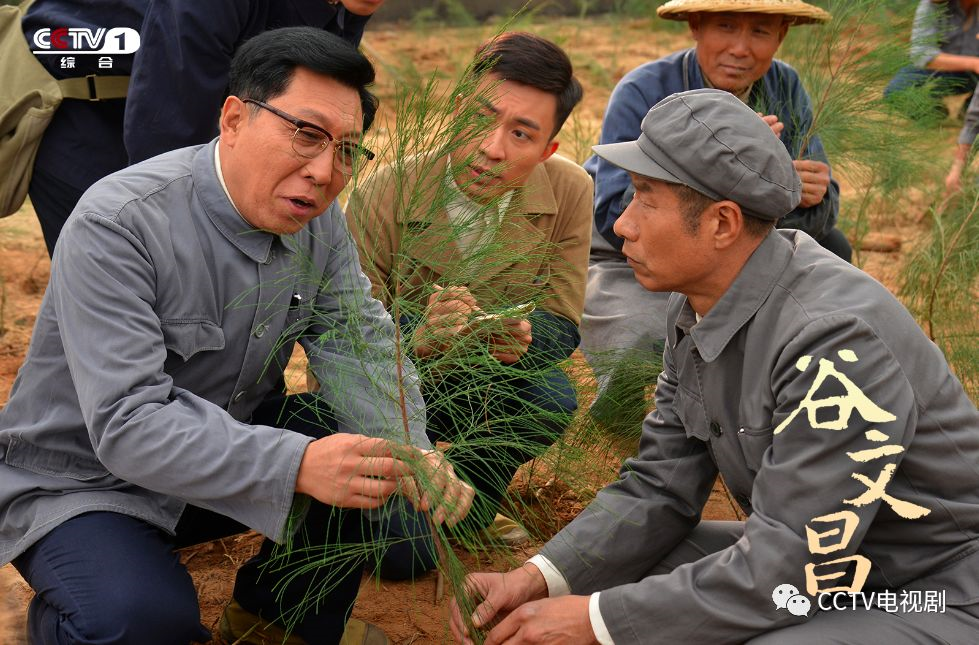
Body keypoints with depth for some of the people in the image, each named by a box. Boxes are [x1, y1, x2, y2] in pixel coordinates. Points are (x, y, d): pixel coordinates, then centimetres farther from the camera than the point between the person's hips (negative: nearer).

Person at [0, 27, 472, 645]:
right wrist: (297, 465, -47)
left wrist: (408, 452, -30)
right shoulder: (117, 224, -28)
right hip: (83, 482, -6)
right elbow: (128, 423, -34)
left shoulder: (318, 219, -6)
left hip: (226, 445, 6)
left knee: (361, 444, -16)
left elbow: (359, 341, -9)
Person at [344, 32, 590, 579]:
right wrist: (418, 342, -47)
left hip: (483, 388, 3)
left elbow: (563, 325, -10)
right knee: (405, 553, -21)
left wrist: (522, 338, -36)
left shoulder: (570, 194, -16)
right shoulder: (383, 197, -25)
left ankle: (469, 499, 3)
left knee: (550, 399, -31)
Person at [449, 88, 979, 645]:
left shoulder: (835, 337, -29)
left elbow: (792, 569, -28)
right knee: (594, 577, -1)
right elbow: (660, 489, 3)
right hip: (803, 560, 8)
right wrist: (534, 579, -10)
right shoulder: (699, 306, -1)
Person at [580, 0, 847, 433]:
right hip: (629, 262, -5)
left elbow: (818, 216, -7)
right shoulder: (642, 93, -23)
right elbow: (617, 222, -31)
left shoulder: (784, 89, -9)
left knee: (829, 251, -11)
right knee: (635, 376, -31)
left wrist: (815, 196, -33)